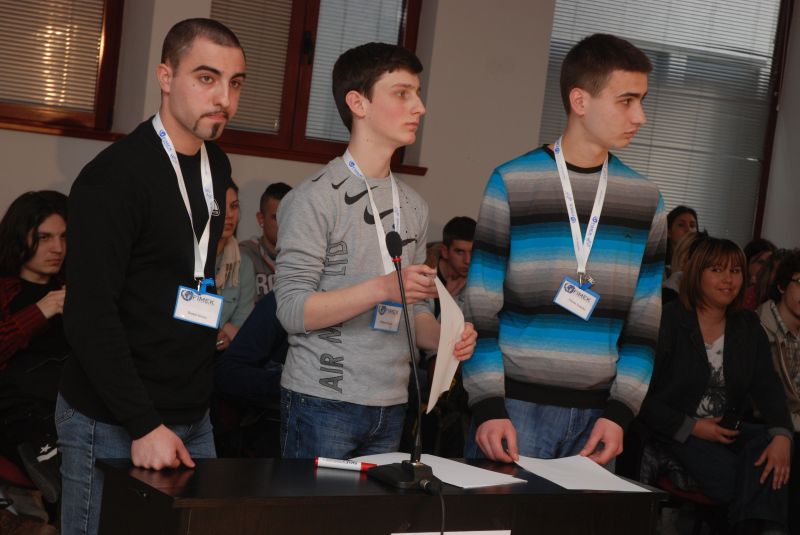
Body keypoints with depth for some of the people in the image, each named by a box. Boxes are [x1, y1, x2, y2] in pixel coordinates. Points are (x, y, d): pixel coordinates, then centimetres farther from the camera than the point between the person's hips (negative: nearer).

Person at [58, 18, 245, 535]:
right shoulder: (113, 177, -16)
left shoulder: (217, 166, 7)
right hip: (114, 425, -7)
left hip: (193, 419, 7)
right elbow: (89, 315, -19)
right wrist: (144, 425, -22)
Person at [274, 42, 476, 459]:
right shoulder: (315, 197, -9)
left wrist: (444, 339, -4)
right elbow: (292, 309, -15)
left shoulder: (413, 207, 13)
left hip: (391, 407, 7)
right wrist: (382, 288, -25)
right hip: (323, 403, -6)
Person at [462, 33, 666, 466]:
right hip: (515, 407, -3)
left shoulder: (645, 199, 6)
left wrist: (621, 411, -1)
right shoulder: (512, 184, -4)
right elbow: (481, 311, -4)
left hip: (597, 414, 3)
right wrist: (488, 406, -11)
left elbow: (645, 321, 8)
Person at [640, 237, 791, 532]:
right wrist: (692, 428, -16)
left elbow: (767, 386, -3)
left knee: (768, 453, -27)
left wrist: (781, 436, -22)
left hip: (728, 428, 5)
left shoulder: (748, 326, 8)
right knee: (732, 479, -31)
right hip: (678, 430, -5)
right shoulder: (668, 322, -8)